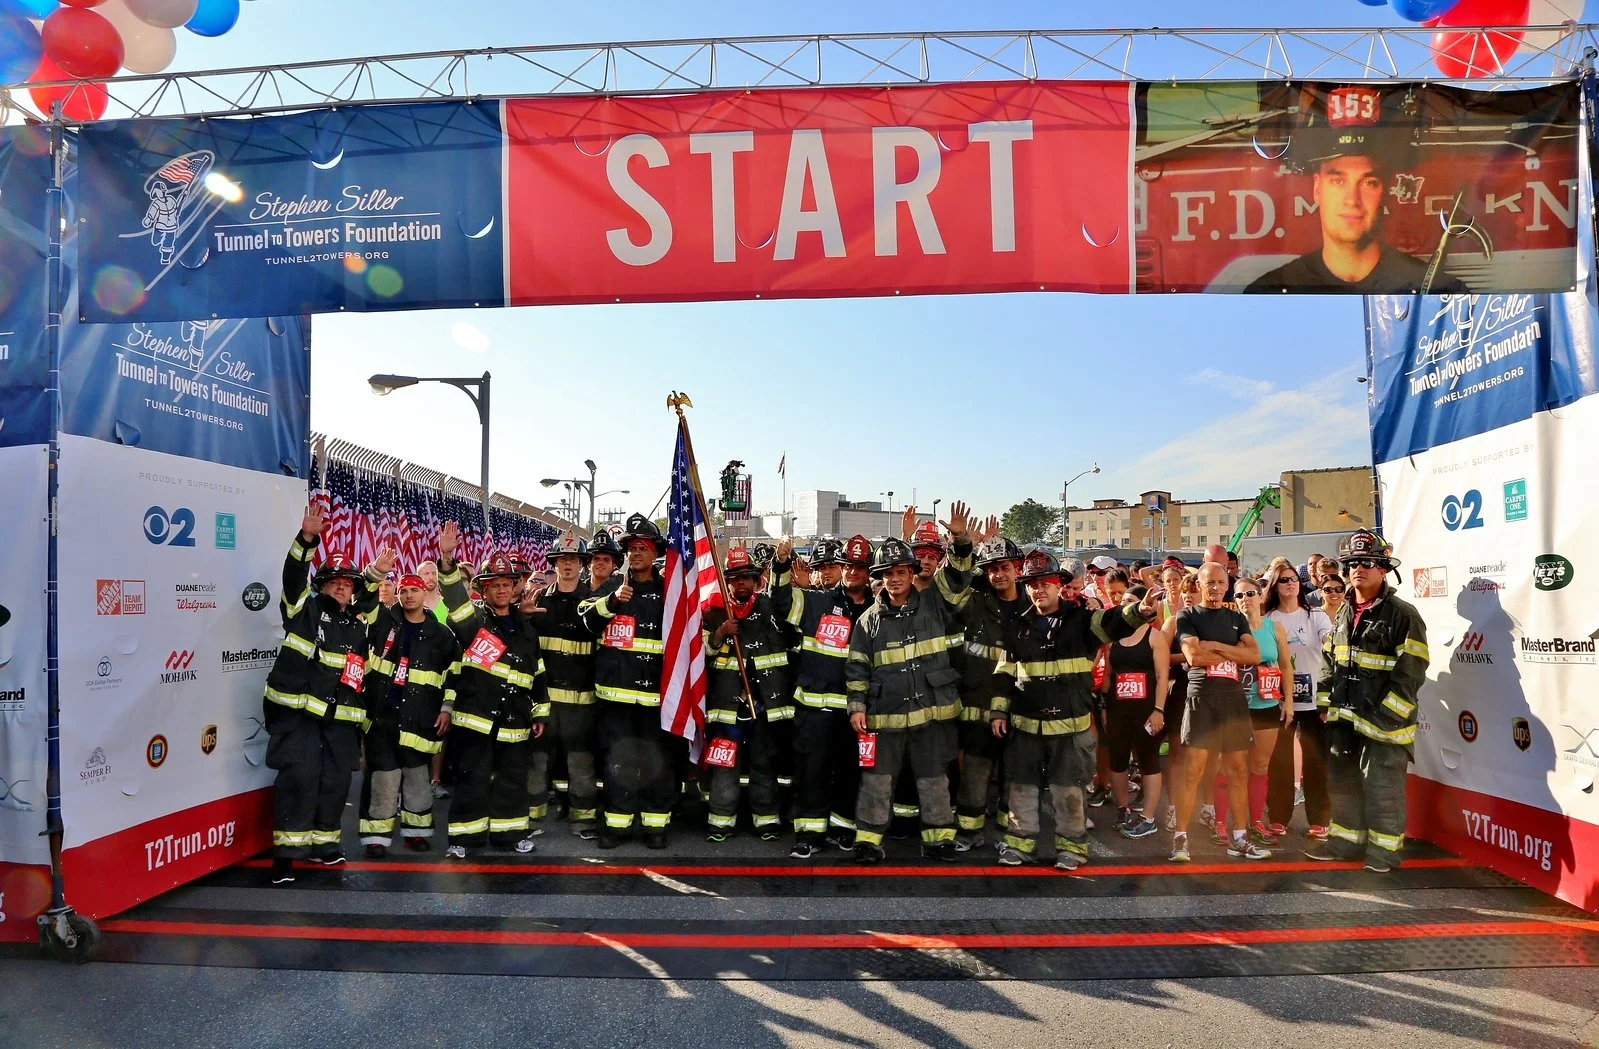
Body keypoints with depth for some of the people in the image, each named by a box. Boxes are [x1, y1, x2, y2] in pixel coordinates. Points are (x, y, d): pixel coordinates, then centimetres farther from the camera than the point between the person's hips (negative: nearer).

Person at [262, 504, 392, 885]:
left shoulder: (359, 622, 15)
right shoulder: (304, 608, 2)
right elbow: (293, 575, -10)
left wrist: (376, 572, -5)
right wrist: (307, 539, -25)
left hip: (341, 717, 5)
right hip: (297, 710, -5)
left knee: (336, 780, 8)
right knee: (300, 776, -11)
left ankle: (324, 844, 24)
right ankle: (286, 852, -1)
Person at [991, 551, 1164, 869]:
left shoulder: (1081, 620, -2)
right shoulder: (1019, 627, 7)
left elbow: (1113, 622, -21)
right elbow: (1006, 672, 11)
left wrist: (1139, 610, -41)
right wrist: (998, 710, 7)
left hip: (1070, 723, -3)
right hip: (1025, 723, 3)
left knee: (1068, 789, 5)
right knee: (1020, 785, 11)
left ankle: (1072, 844, 21)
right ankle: (1021, 841, 25)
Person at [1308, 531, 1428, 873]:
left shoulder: (1402, 614, -10)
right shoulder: (1344, 615, 12)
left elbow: (1410, 672, -15)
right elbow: (1329, 662, 18)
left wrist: (1386, 715, -18)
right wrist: (1327, 703, 10)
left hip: (1382, 720, -7)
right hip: (1343, 718, 7)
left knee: (1383, 788, 0)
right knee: (1342, 781, 15)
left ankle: (1384, 849, 15)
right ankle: (1345, 841, 28)